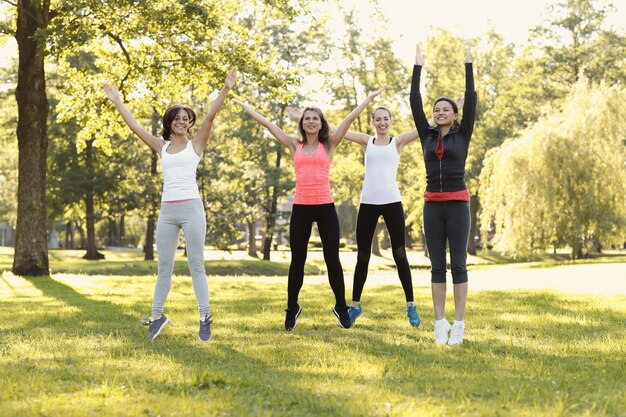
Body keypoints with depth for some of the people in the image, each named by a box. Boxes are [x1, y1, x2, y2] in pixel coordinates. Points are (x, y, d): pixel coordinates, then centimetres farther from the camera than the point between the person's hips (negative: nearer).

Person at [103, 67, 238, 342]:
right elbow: (133, 125, 17)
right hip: (167, 210, 4)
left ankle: (205, 318, 3)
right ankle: (156, 316, 18)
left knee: (196, 264, -2)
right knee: (164, 266, 9)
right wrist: (116, 101, 17)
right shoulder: (161, 147, 14)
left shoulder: (196, 144, 5)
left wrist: (226, 89, -18)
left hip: (191, 208, -4)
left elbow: (211, 116, -7)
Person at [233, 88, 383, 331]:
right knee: (297, 260, 7)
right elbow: (266, 123, 13)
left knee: (332, 259, 4)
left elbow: (351, 118, 3)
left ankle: (341, 307, 16)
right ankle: (292, 308, 18)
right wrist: (245, 106, 17)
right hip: (301, 208, 1)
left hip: (325, 207, -1)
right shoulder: (295, 146, 9)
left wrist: (369, 98, 2)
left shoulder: (329, 145, 5)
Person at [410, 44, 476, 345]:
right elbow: (415, 102, 8)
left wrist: (468, 66, -2)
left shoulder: (462, 134, 3)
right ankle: (440, 323, 8)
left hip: (457, 204, -3)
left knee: (458, 264, -2)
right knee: (437, 266, 4)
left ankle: (458, 324, 2)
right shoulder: (428, 136, 10)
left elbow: (471, 99, -4)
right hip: (432, 205, 3)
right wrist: (418, 68, 8)